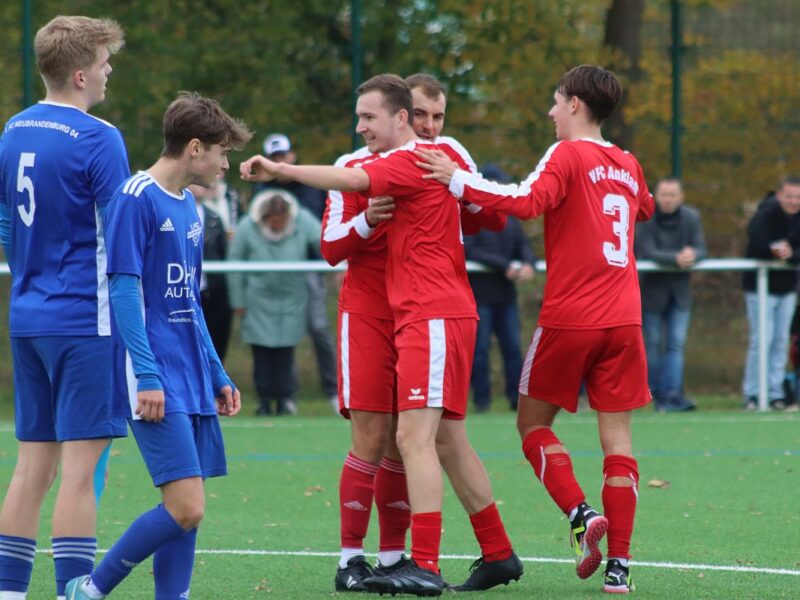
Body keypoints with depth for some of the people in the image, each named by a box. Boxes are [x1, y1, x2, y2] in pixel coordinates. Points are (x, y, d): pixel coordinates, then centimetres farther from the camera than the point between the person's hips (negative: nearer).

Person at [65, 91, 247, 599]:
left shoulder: (189, 207, 16)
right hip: (155, 381, -9)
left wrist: (218, 376, 22)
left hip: (191, 380, 9)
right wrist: (146, 375, -20)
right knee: (185, 508, -14)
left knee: (187, 510, 3)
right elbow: (124, 290, -15)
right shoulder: (136, 199, -10)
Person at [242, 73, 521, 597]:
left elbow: (352, 179, -26)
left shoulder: (412, 160, -12)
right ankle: (498, 554, 21)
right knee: (448, 441, 14)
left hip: (434, 316, -10)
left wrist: (280, 170, -28)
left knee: (414, 436, -15)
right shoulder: (441, 156, 16)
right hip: (433, 315, 10)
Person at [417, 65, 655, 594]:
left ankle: (582, 514, -11)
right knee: (617, 436, 3)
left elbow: (528, 201, -24)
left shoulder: (568, 155, -6)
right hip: (623, 320, 5)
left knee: (533, 421, 10)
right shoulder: (628, 167, 13)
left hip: (569, 318, -5)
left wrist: (459, 181, -21)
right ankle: (619, 564, -2)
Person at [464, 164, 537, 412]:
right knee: (479, 348, -2)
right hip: (479, 293, -6)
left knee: (513, 347, 4)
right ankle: (481, 399, 3)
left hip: (506, 293, 6)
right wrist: (505, 265, -19)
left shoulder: (509, 218, 15)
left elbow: (523, 245, 12)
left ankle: (517, 397, 7)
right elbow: (469, 251, -15)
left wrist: (527, 264, -11)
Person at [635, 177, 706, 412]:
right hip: (652, 288, -3)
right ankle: (657, 394, 12)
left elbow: (701, 250, -4)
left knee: (676, 344, -5)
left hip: (679, 288, 3)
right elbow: (648, 252, -21)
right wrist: (676, 257, -33)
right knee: (653, 344, 1)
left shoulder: (691, 218, -2)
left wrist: (692, 254, -28)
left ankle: (673, 395, -10)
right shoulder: (644, 218, -13)